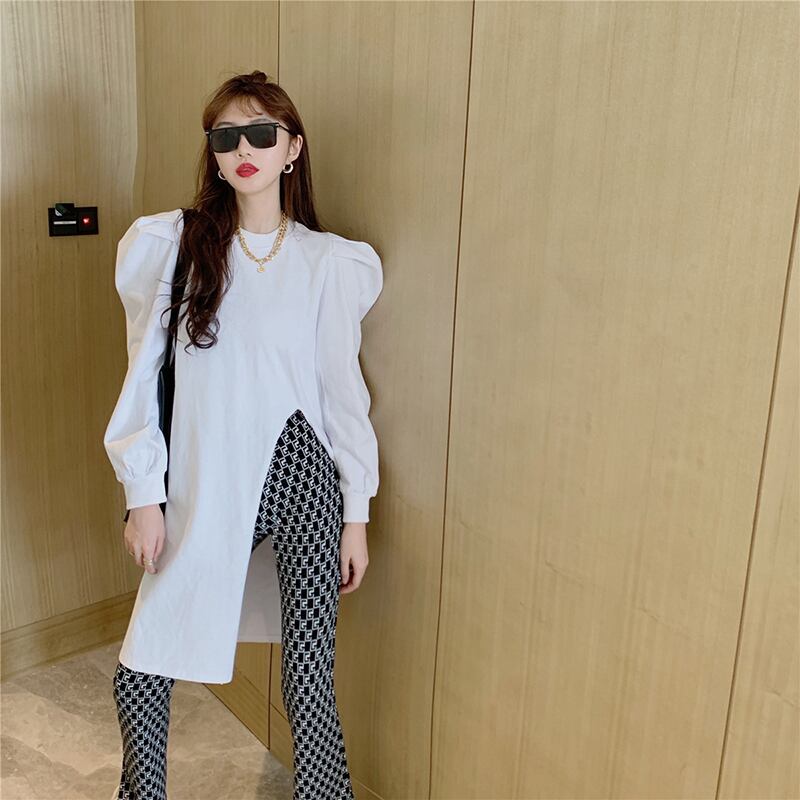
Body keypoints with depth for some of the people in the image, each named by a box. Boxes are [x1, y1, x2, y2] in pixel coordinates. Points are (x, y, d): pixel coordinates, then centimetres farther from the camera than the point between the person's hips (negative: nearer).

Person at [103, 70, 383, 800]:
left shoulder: (330, 261, -2)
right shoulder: (171, 245, -1)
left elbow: (343, 390, 1)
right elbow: (145, 377, 1)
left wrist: (357, 512, 2)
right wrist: (143, 494, -1)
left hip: (302, 479, -1)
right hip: (201, 484, 2)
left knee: (309, 678, 3)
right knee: (141, 667, 12)